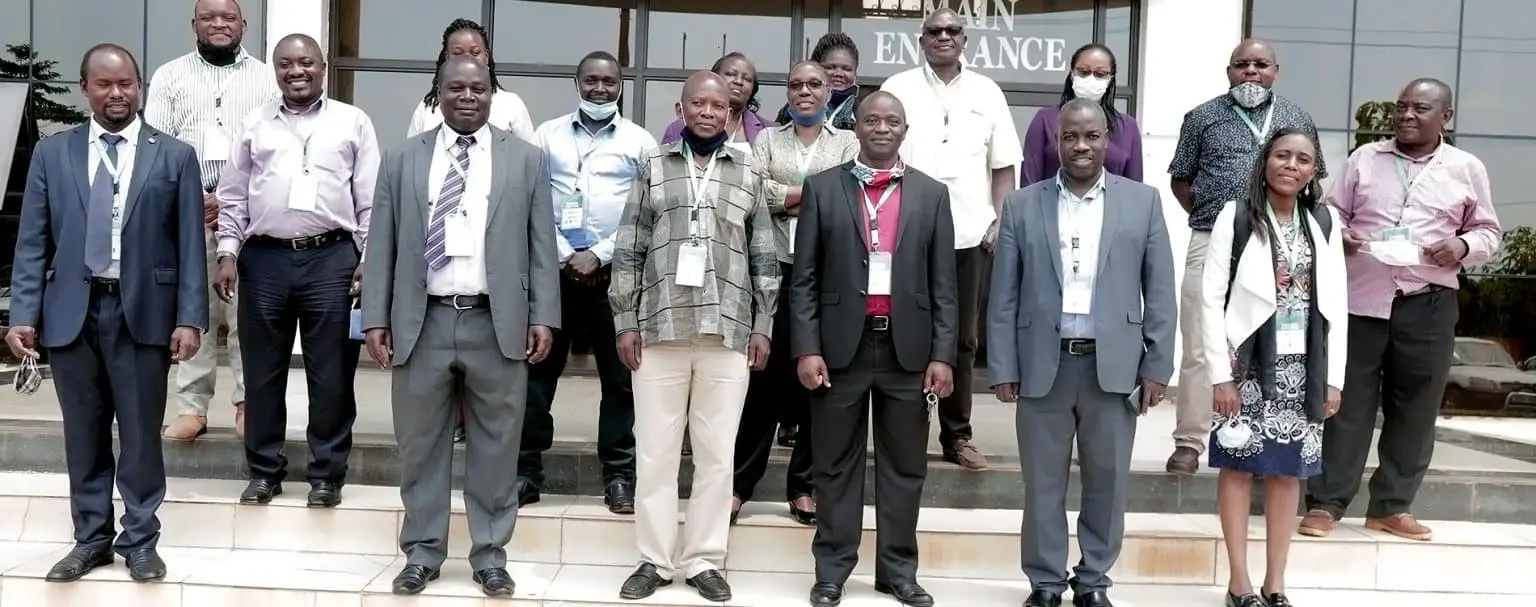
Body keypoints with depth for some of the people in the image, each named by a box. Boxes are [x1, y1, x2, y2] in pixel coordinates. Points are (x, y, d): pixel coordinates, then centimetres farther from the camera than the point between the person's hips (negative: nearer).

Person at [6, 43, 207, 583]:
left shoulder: (175, 156, 2)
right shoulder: (52, 154, 7)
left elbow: (190, 244, -1)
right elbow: (32, 242, 6)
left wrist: (190, 317, -7)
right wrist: (24, 314, -2)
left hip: (143, 311, -2)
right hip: (71, 310, 2)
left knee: (141, 434, 6)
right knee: (84, 435, 11)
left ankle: (139, 540, 19)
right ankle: (91, 538, 24)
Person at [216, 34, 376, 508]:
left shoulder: (353, 122, 6)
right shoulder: (254, 124, 12)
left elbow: (371, 200, 4)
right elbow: (233, 198, 12)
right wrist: (228, 254, 3)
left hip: (332, 258, -2)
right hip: (264, 259, 2)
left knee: (330, 372, 3)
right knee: (263, 371, 8)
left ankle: (327, 473, 14)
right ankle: (264, 470, 21)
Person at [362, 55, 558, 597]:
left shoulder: (526, 160, 7)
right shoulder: (404, 160, 9)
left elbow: (541, 246, 4)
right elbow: (383, 246, 6)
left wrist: (543, 317, -3)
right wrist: (376, 318, 0)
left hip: (498, 324, -1)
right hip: (422, 322, 1)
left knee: (494, 447, 6)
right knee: (421, 446, 8)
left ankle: (490, 555, 19)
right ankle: (422, 553, 21)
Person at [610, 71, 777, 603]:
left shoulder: (747, 174, 10)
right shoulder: (653, 168, 7)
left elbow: (765, 257, 10)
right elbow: (628, 251, 5)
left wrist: (763, 325, 4)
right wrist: (625, 322, 0)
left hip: (728, 332, 1)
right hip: (660, 329, 0)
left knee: (717, 454, 4)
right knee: (655, 451, 4)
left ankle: (704, 560, 15)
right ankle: (654, 559, 15)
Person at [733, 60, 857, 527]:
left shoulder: (847, 144, 12)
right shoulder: (767, 140, 15)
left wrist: (786, 197, -8)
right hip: (775, 272, 0)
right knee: (763, 376, 0)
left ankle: (805, 485, 14)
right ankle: (739, 482, 9)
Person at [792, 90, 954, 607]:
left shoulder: (932, 194, 8)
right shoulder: (822, 188, 4)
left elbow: (943, 285, 5)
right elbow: (804, 279, 1)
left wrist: (942, 355, -2)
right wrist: (807, 348, -8)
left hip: (908, 348, 1)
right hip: (842, 346, -1)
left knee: (904, 466, 8)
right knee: (836, 464, 6)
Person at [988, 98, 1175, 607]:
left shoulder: (1143, 202, 5)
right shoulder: (1022, 206, 4)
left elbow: (1159, 292, 4)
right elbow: (1004, 296, 3)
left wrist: (1156, 366, -1)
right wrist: (1002, 368, -2)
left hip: (1113, 364, 0)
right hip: (1042, 365, 0)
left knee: (1107, 481, 9)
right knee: (1043, 482, 8)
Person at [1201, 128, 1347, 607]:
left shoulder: (1324, 222, 6)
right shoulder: (1237, 216, -5)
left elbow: (1335, 304, 7)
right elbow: (1212, 298, -7)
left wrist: (1334, 378, 3)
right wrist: (1220, 373, -11)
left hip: (1303, 367, 3)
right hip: (1249, 364, -3)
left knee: (1288, 472, 8)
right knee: (1238, 467, 3)